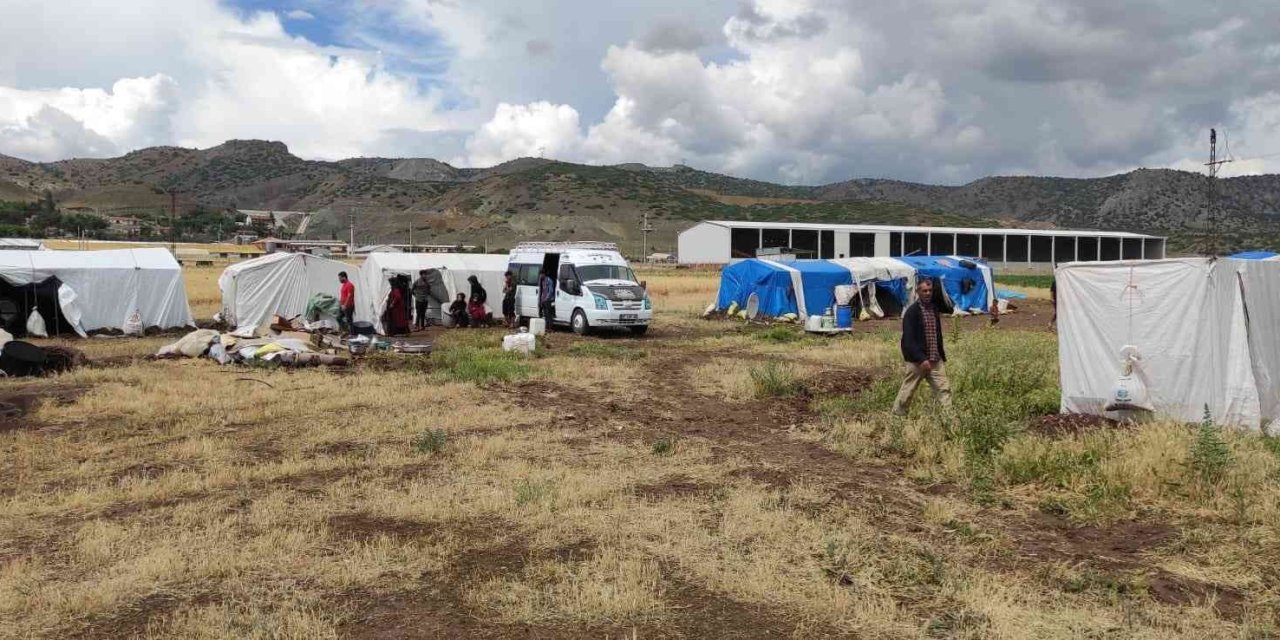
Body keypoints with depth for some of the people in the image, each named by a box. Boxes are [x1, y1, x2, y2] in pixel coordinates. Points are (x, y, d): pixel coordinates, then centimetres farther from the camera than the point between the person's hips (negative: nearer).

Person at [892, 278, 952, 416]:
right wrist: (921, 359, -24)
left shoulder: (934, 307, 10)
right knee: (908, 390, 6)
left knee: (944, 388, -3)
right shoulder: (911, 312, -11)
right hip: (917, 360, -6)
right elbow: (909, 339, -17)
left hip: (935, 359, 6)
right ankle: (897, 414, 22)